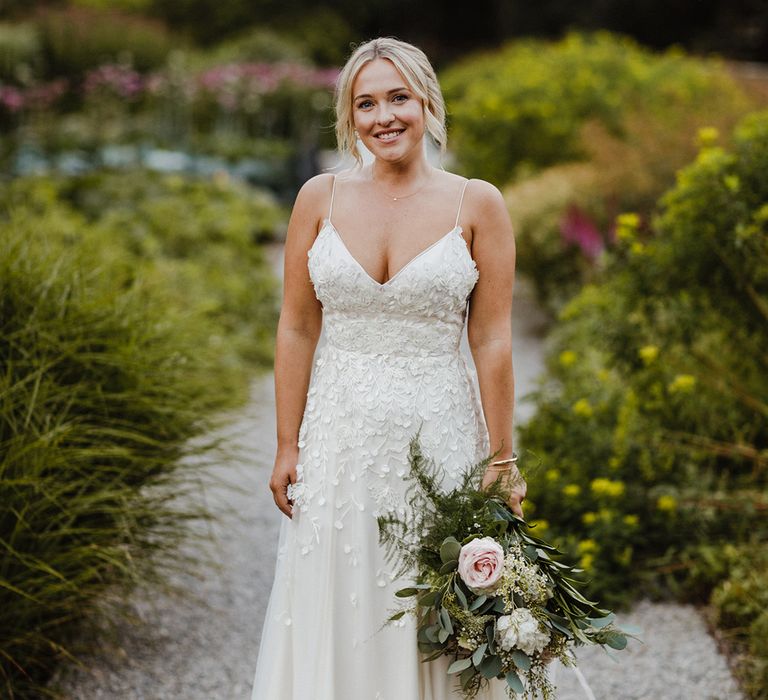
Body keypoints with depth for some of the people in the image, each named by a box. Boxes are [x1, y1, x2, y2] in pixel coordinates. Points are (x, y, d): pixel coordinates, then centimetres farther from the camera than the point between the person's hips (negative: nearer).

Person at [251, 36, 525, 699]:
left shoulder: (477, 204, -4)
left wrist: (502, 461, -3)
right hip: (341, 436, 2)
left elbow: (493, 341, -3)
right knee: (335, 615, 9)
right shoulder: (321, 197, 1)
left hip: (439, 433, -1)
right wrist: (288, 446, 2)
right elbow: (297, 328, 3)